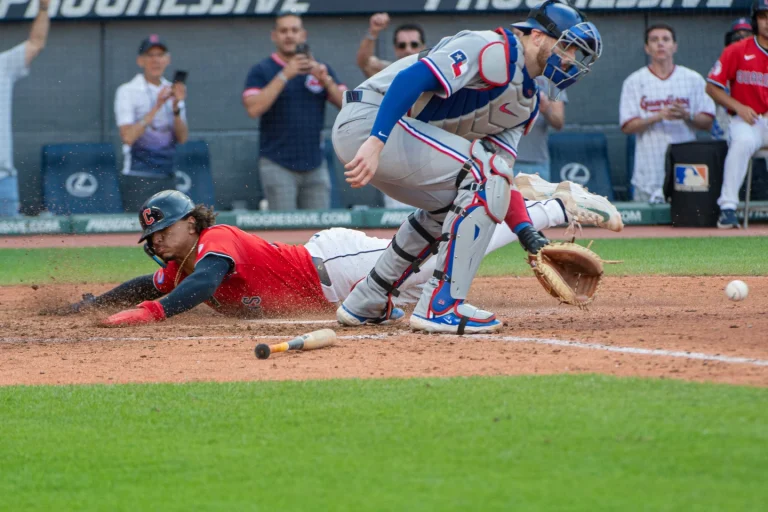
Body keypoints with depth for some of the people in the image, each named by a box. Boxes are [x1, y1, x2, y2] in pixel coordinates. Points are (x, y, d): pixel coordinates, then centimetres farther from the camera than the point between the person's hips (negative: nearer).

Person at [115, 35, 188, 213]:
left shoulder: (172, 90, 12)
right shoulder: (127, 91, -2)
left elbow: (182, 138, 5)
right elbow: (127, 136, -15)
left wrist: (176, 108, -10)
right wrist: (156, 107, -18)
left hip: (167, 177, 5)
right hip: (138, 179, -5)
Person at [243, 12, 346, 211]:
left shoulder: (322, 69, 12)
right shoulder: (262, 71, 1)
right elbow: (253, 109, -15)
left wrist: (325, 80, -11)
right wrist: (284, 76, -17)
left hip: (315, 166, 4)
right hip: (278, 166, -4)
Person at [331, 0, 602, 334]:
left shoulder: (527, 103, 17)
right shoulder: (495, 50, -13)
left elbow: (497, 175, 12)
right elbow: (412, 78, -25)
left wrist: (526, 232, -3)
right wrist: (376, 143, -34)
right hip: (368, 121, -11)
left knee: (450, 199, 26)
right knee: (480, 179, -16)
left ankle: (364, 305, 29)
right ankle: (441, 307, -15)